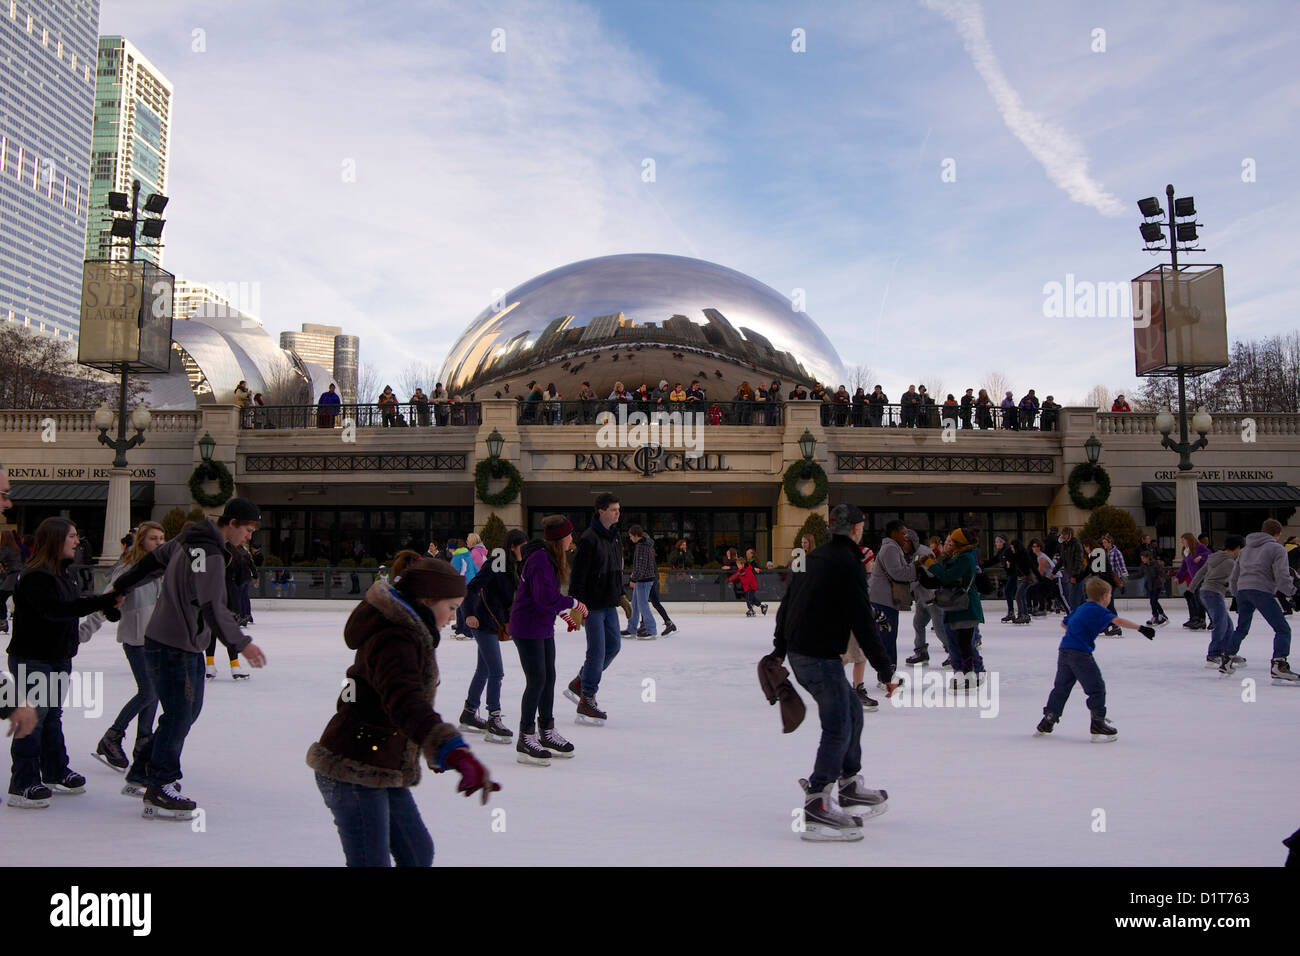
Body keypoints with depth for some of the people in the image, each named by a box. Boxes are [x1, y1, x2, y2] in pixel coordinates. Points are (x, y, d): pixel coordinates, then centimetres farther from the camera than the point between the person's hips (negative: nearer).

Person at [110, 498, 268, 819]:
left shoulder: (190, 538, 9)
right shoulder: (210, 554, -22)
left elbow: (152, 561, 20)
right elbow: (212, 607, -28)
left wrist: (120, 588, 32)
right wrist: (241, 643, -28)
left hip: (187, 645, 10)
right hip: (173, 646, -10)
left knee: (190, 709, 15)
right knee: (179, 714, -3)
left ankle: (149, 769, 26)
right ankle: (160, 789, 7)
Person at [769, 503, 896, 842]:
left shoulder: (814, 557, 14)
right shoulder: (847, 563, -14)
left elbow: (787, 603, 20)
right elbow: (863, 622, -17)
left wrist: (779, 650, 28)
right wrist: (885, 669, -11)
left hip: (799, 652, 10)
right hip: (819, 657, -10)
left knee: (852, 711, 20)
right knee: (838, 728, -7)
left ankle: (850, 787, 29)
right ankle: (817, 807, -8)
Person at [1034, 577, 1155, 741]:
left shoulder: (1080, 608, 21)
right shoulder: (1099, 610, -3)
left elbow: (1064, 623, 33)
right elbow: (1117, 620, -19)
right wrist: (1141, 628, -23)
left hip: (1064, 650, 8)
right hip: (1080, 653, -8)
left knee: (1061, 687, 17)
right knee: (1096, 688, 1)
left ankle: (1048, 720, 21)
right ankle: (1098, 724, 2)